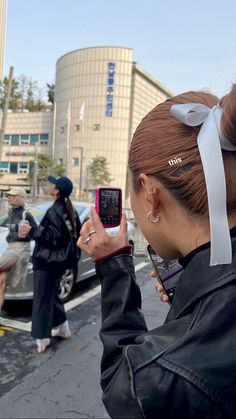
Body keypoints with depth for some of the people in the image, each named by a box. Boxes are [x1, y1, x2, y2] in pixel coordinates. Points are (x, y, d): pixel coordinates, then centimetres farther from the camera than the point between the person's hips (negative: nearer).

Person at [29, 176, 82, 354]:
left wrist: (31, 232, -13)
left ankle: (42, 339, 6)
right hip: (61, 260, 9)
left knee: (42, 297, 0)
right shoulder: (70, 210, 6)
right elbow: (77, 233, 11)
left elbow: (47, 237, -23)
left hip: (47, 261, -9)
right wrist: (71, 254, 18)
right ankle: (62, 327, 31)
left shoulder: (54, 211, -19)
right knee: (52, 293, 22)